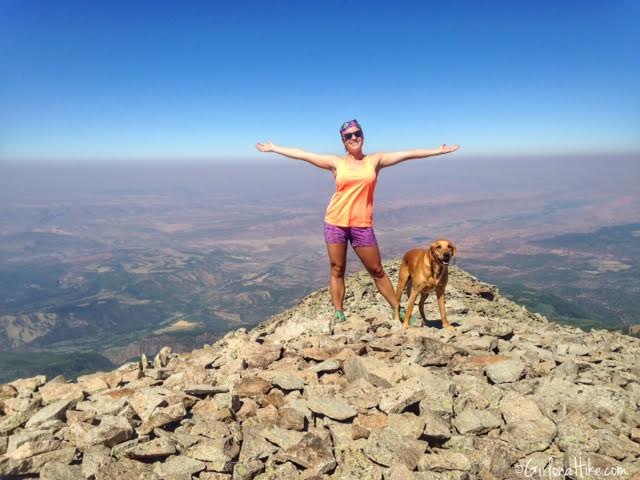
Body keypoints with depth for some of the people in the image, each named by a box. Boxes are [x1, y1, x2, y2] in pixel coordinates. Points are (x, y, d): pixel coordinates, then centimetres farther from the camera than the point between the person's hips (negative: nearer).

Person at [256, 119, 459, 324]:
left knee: (377, 271, 6)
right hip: (335, 223, 1)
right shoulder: (336, 162, 4)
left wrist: (439, 151, 8)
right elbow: (301, 154, 6)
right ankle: (338, 313, 17)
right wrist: (273, 148, 8)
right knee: (337, 270, 6)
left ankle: (397, 310, 19)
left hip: (362, 225, 0)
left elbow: (408, 154, 5)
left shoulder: (375, 160, 5)